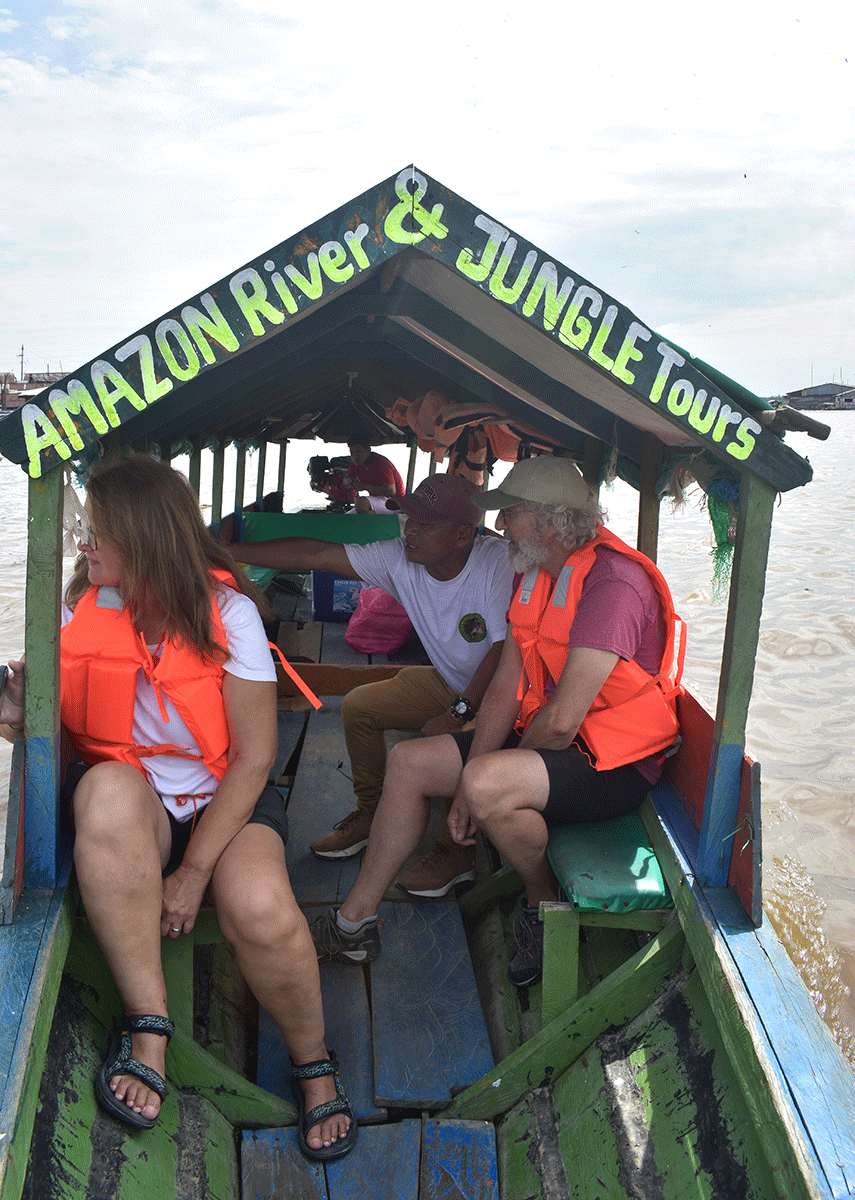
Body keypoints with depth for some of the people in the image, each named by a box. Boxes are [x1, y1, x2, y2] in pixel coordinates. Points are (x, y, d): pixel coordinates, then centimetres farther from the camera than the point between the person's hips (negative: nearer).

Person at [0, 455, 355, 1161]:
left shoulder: (226, 610, -10)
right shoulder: (81, 608, 0)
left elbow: (253, 757, -12)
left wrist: (193, 873, -17)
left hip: (223, 799, -2)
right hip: (130, 807, 2)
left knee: (261, 908, -32)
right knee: (108, 788, -35)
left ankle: (314, 1062, 1)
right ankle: (148, 1027, -25)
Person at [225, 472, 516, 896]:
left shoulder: (498, 563, -28)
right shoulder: (400, 559, -12)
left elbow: (506, 650, -30)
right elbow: (318, 554, -12)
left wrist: (457, 714, -34)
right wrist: (230, 552, -15)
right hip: (447, 682, 7)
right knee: (359, 705, 1)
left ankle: (459, 850, -7)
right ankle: (370, 814, 20)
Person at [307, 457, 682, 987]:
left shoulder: (612, 581, -24)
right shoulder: (537, 573, 7)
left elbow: (562, 719, -27)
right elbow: (508, 684, 4)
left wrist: (480, 782, -11)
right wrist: (468, 784, -5)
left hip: (612, 763, -9)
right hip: (540, 738, 9)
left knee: (490, 784, -35)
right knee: (410, 762, 3)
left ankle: (545, 902, -4)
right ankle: (355, 922, 13)